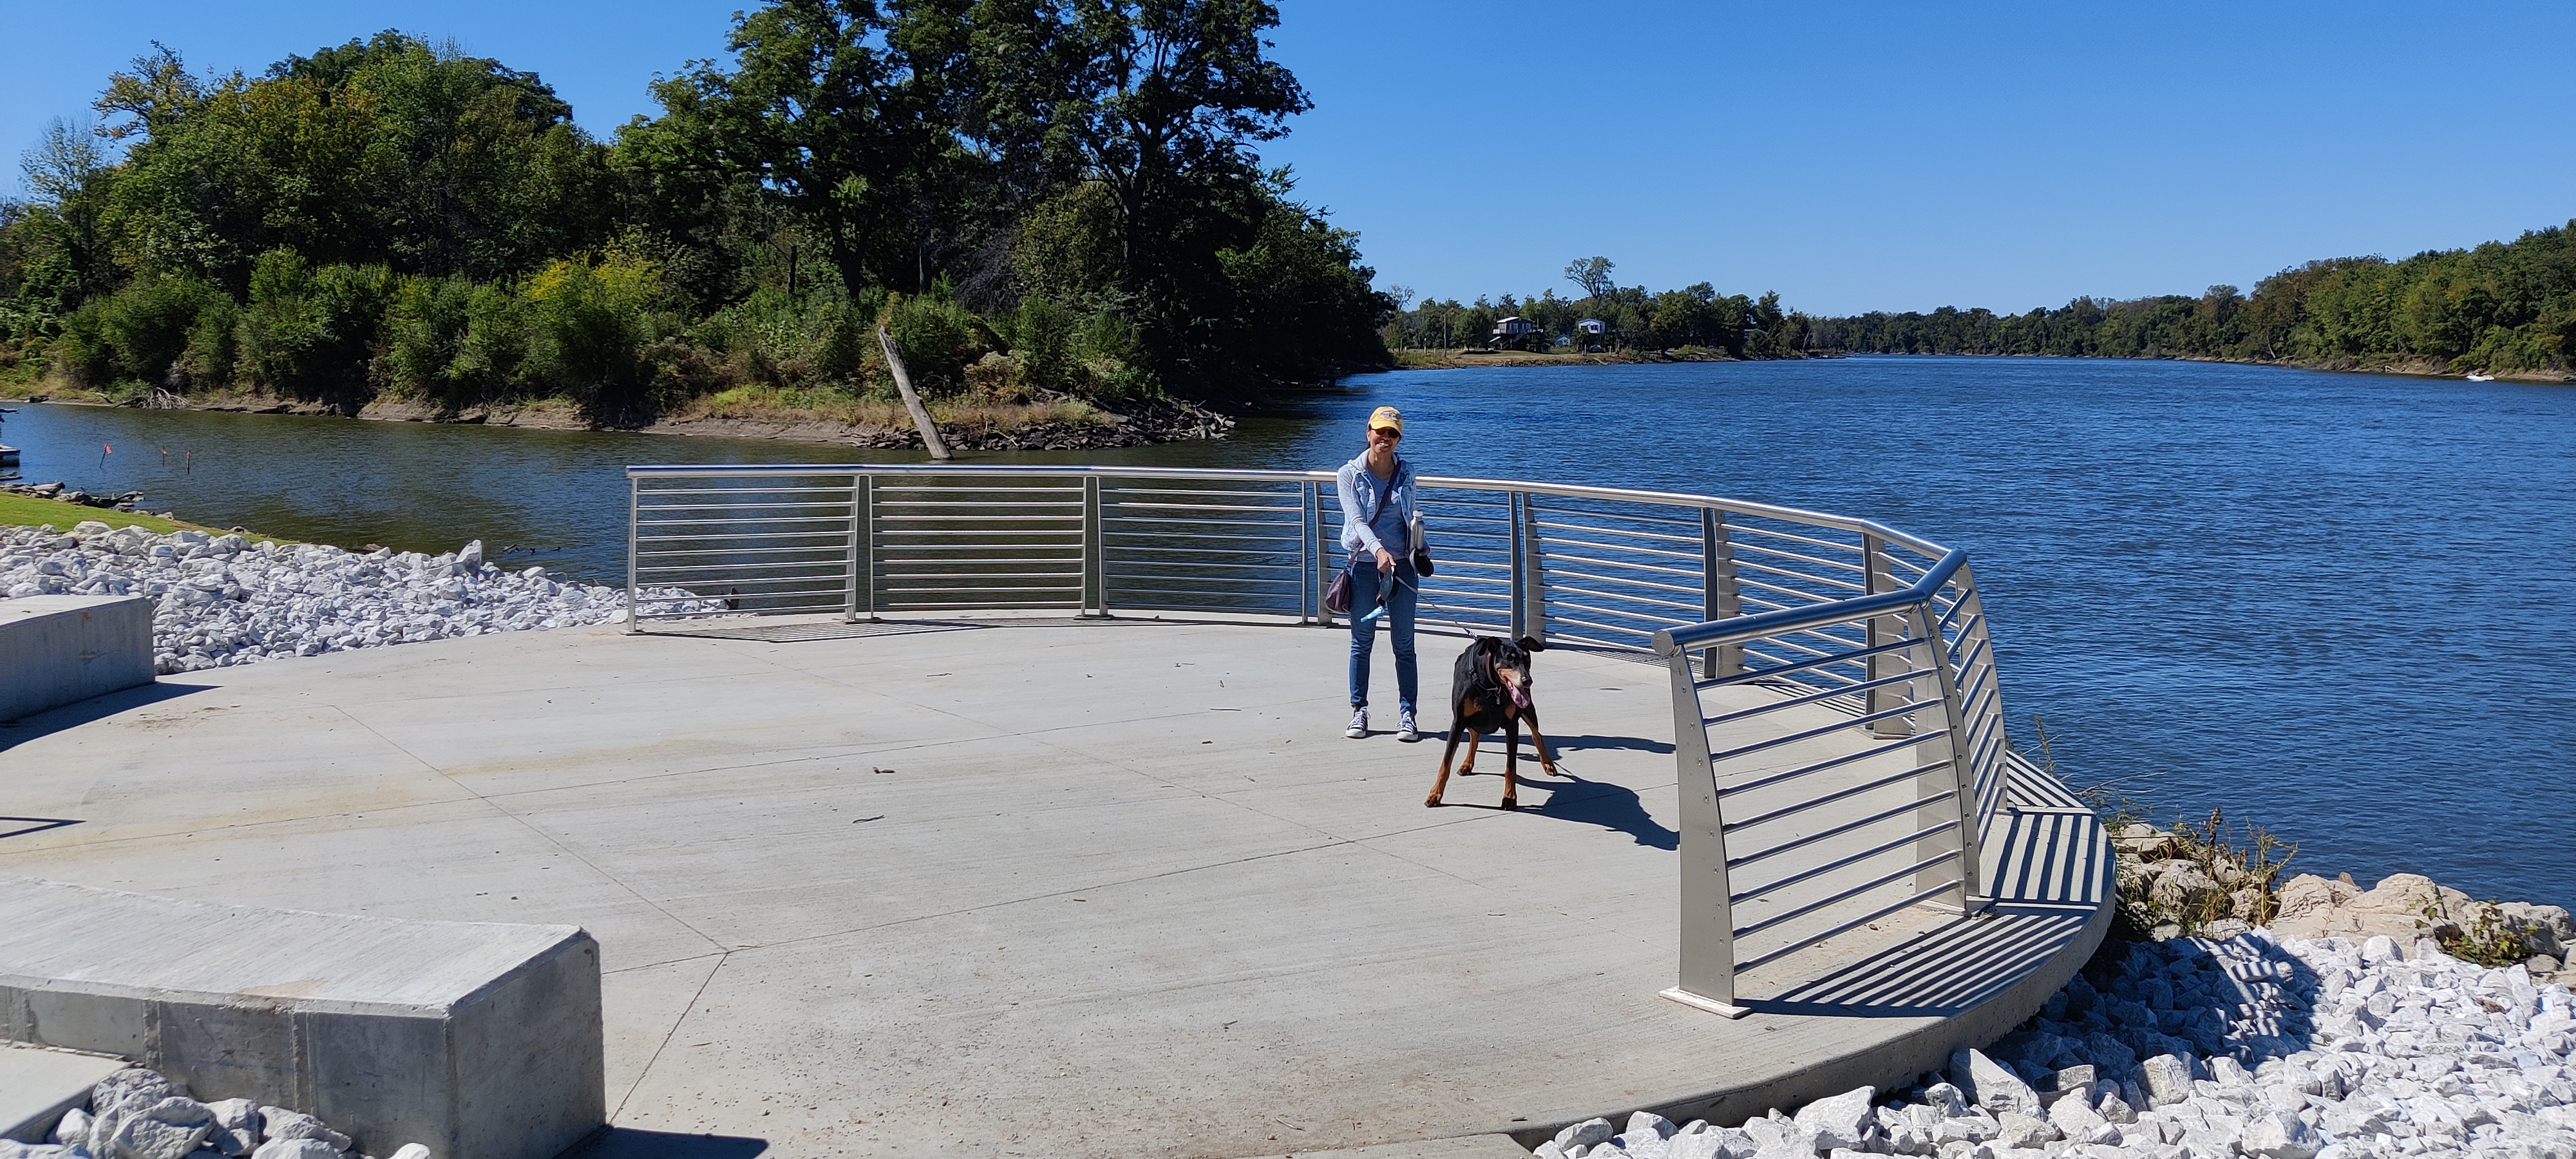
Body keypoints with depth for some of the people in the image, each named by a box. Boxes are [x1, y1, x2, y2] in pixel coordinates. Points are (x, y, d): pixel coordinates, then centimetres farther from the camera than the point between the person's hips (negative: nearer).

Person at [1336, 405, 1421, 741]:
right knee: (1362, 643, 5)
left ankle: (1406, 714, 7)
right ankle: (1359, 712, 16)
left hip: (1401, 565, 2)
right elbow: (1356, 520, -15)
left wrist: (1418, 547, -1)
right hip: (1365, 565, -2)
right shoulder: (1349, 474, -4)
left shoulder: (1405, 473, 5)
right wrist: (1378, 550, -31)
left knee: (1404, 644, 2)